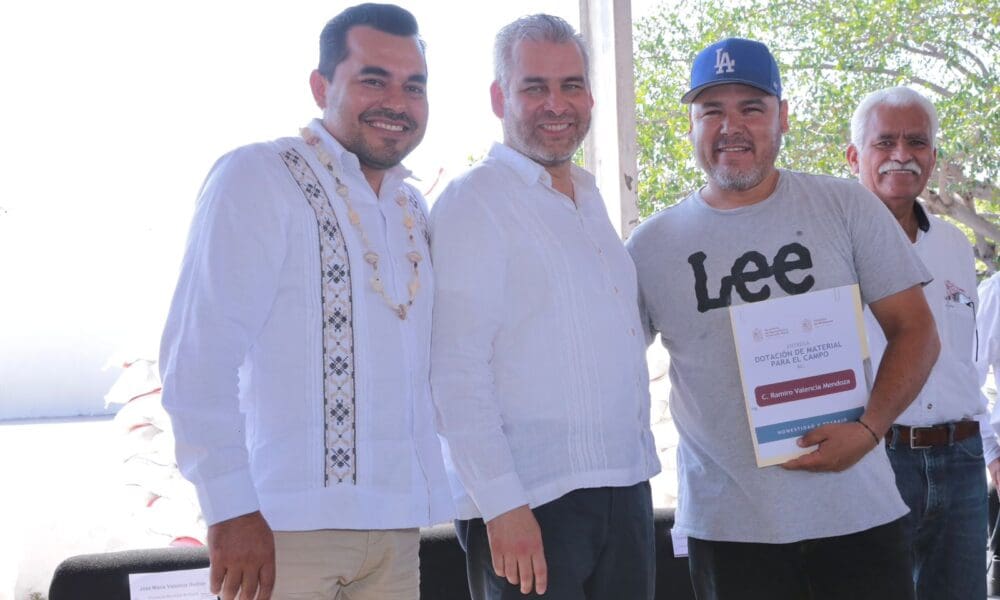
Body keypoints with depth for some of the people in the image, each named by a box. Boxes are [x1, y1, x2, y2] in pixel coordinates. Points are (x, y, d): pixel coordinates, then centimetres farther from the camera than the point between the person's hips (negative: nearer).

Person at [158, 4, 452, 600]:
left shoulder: (413, 208, 14)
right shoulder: (256, 177, -6)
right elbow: (200, 354, -13)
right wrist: (231, 508, -18)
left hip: (396, 527, 6)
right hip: (286, 525, -6)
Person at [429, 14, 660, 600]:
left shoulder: (591, 200, 14)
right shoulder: (472, 201, -9)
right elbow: (457, 372, -16)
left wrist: (638, 463, 17)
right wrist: (501, 505, -21)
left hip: (625, 491, 7)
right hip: (529, 507, -7)